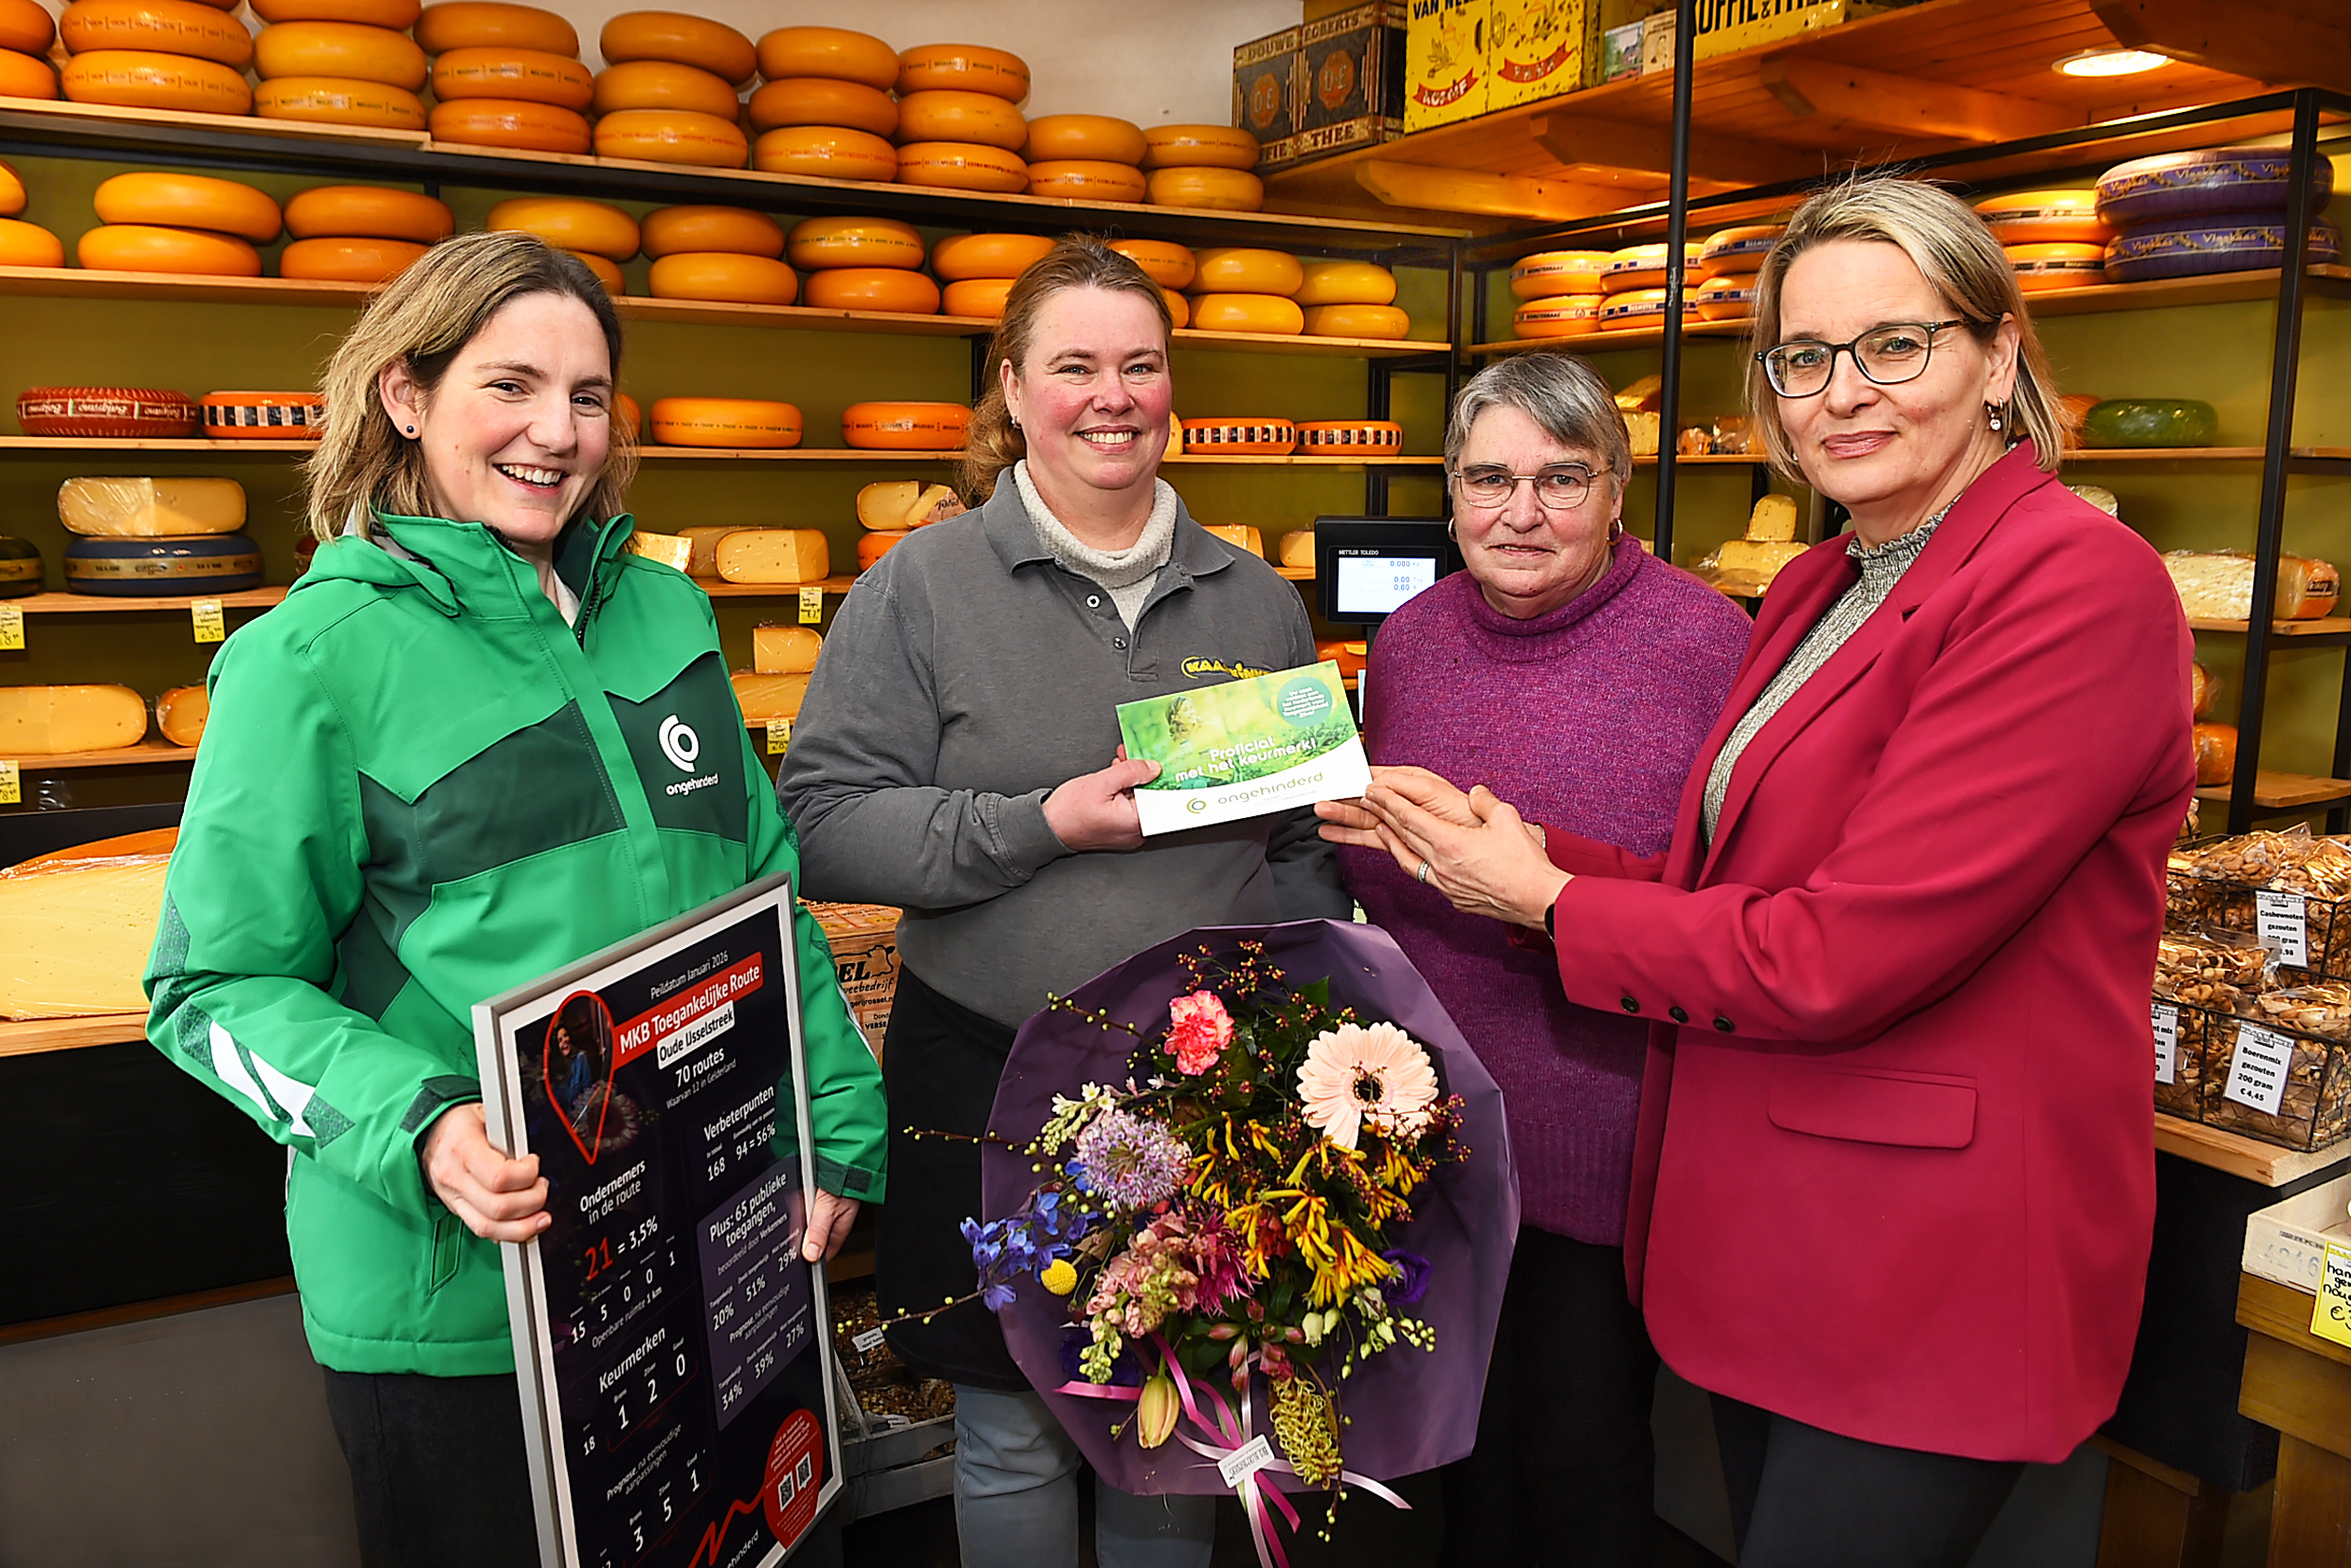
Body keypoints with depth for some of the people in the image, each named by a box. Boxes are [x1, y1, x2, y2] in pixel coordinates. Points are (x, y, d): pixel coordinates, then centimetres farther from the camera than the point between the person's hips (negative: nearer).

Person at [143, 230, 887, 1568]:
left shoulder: (665, 613, 5)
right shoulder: (313, 657, -9)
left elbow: (767, 889, 9)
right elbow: (219, 985, -8)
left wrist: (840, 1130, 4)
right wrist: (419, 1129, -24)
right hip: (453, 1294, -5)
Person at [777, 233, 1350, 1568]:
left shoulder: (1258, 600, 6)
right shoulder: (924, 585, -5)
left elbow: (1307, 842, 12)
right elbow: (824, 826, -11)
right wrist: (1043, 823, -20)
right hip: (995, 1076, -2)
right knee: (1017, 1438, 14)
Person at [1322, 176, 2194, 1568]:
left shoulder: (2078, 584, -18)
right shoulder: (1819, 590, 10)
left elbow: (1834, 958, -24)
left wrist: (1553, 900, -11)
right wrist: (1513, 845, -2)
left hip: (1929, 1284, -8)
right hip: (1767, 1241, 8)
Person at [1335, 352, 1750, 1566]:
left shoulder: (1706, 640, -13)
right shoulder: (1410, 639, 3)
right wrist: (1384, 839, -3)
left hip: (1611, 1119, -4)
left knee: (1583, 1452, 13)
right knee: (1471, 1418, 23)